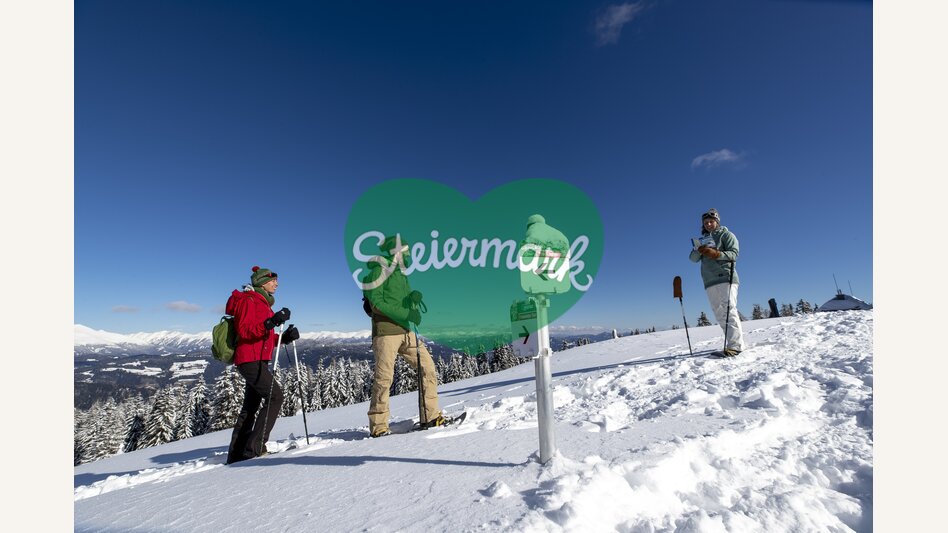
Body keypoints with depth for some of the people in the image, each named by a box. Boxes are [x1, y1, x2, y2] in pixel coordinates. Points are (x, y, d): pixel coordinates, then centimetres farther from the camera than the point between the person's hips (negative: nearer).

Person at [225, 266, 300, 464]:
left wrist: (285, 337, 3)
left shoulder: (263, 302, 20)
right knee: (275, 396, -16)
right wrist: (271, 322, -30)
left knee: (250, 407, 12)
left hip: (258, 360, 10)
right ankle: (254, 447, -11)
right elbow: (244, 331, -19)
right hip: (250, 359, -10)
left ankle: (236, 454, 20)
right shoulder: (248, 300, -8)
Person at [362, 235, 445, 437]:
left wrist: (413, 298, -5)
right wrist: (405, 313, -19)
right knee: (384, 378, -4)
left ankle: (430, 416, 11)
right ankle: (378, 426, 11)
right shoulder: (379, 271, -4)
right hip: (385, 331, -7)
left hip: (406, 331, 8)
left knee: (428, 368, 2)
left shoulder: (400, 273, 20)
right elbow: (376, 303, -14)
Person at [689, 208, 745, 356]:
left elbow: (733, 253, -6)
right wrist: (699, 250, -12)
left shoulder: (726, 234, 8)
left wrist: (717, 253, -24)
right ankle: (733, 341, 10)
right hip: (710, 282, 6)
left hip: (726, 278, -6)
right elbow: (693, 258, 11)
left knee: (729, 311, -14)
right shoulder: (703, 240, 23)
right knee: (720, 315, 3)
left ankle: (736, 345, -18)